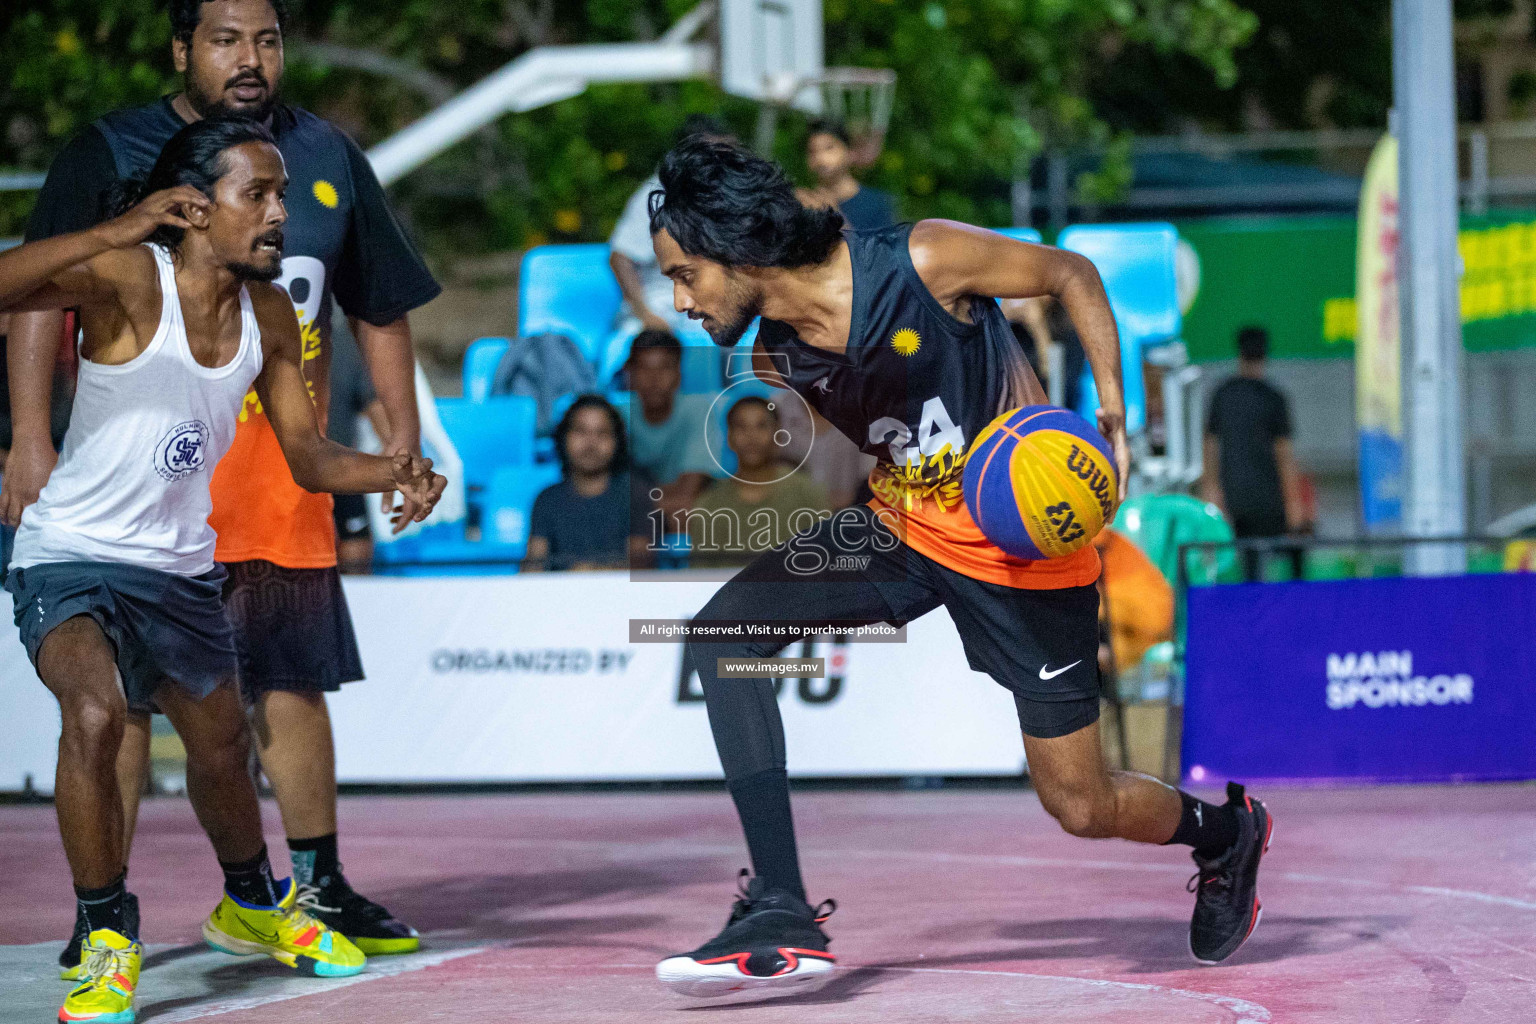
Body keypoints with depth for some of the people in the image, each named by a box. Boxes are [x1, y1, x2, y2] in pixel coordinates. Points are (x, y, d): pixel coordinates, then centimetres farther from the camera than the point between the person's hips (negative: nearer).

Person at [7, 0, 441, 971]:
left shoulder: (328, 158, 9)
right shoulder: (111, 153, -3)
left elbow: (382, 308, 19)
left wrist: (404, 434, 13)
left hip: (283, 482, 3)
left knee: (293, 683, 10)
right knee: (121, 695, -4)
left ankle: (320, 888, 23)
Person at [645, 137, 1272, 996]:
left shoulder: (922, 263, -23)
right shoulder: (777, 360, -6)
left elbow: (1073, 274, -9)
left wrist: (1111, 416, -19)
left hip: (1028, 541, -5)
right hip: (905, 529, 5)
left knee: (1082, 808, -1)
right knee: (721, 631, -16)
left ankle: (1226, 830, 36)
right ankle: (783, 915, -18)